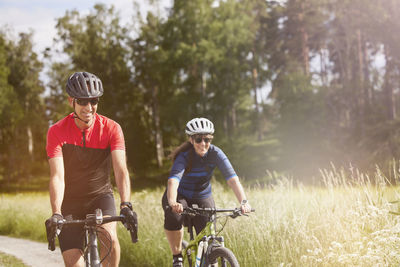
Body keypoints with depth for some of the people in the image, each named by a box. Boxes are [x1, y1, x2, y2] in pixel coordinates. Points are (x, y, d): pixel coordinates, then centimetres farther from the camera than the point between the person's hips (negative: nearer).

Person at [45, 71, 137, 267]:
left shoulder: (111, 128, -12)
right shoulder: (57, 131, -13)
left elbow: (121, 170, -22)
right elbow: (57, 176, -22)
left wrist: (125, 205, -38)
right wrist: (56, 214, -36)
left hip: (100, 196, 0)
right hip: (70, 202, 0)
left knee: (110, 237, -30)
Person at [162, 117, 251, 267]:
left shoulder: (215, 153, -18)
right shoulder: (184, 156, -25)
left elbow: (232, 178, -29)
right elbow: (173, 180, -41)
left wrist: (243, 201, -46)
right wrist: (173, 203, -61)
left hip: (203, 198, 2)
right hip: (179, 196, -2)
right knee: (173, 217, -34)